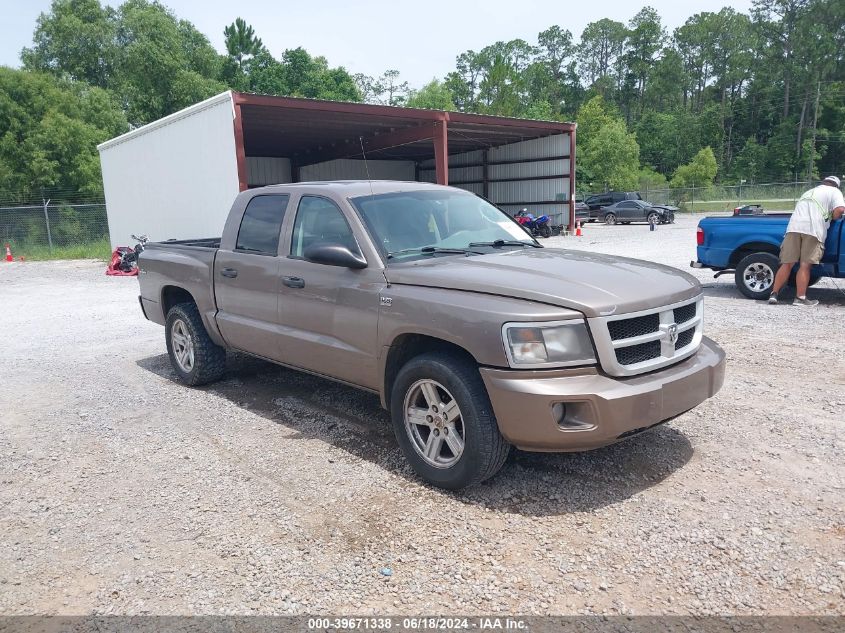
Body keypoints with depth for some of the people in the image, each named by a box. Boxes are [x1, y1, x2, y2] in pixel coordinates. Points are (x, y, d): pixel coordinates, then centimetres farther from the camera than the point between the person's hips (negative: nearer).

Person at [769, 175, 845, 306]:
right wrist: (833, 218, 17)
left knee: (787, 264, 5)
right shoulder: (834, 191, 15)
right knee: (805, 265, -4)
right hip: (813, 229, -4)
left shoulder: (808, 192, 33)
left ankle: (774, 294, 0)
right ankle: (800, 298, -5)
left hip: (793, 227, 4)